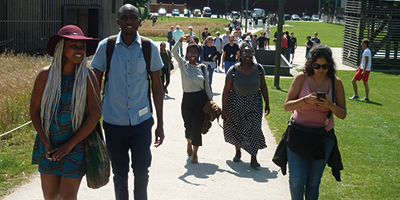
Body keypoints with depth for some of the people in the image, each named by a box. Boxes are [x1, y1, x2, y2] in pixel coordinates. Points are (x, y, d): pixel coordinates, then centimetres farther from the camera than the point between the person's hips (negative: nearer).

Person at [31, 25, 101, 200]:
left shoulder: (87, 76, -10)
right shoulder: (46, 75, -5)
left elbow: (95, 114, -11)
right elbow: (34, 110, 1)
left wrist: (70, 145, -11)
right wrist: (46, 143, -6)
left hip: (76, 144, -2)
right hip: (48, 144, 2)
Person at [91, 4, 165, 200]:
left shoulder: (150, 48, -2)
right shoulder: (105, 47, -4)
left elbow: (156, 86, 4)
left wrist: (160, 123, 4)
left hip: (141, 120, 0)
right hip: (113, 122, 0)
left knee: (141, 170, 4)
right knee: (119, 173, 10)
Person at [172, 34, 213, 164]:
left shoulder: (202, 67, 4)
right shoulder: (183, 64, 1)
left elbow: (206, 85, 8)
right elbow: (174, 52, -14)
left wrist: (210, 101, 5)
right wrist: (181, 40, -27)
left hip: (201, 98, 0)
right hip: (187, 98, 0)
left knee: (197, 127, -4)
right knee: (188, 126, 8)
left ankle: (195, 153, 10)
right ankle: (189, 143, 42)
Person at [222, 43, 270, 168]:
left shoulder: (258, 69, -3)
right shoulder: (233, 70, -11)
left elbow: (263, 87, 7)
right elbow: (226, 90, -9)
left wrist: (267, 104, 7)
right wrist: (223, 109, -11)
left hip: (254, 105, 1)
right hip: (236, 104, -1)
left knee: (254, 129, -7)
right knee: (236, 129, 11)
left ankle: (253, 158, 1)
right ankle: (238, 152, 34)